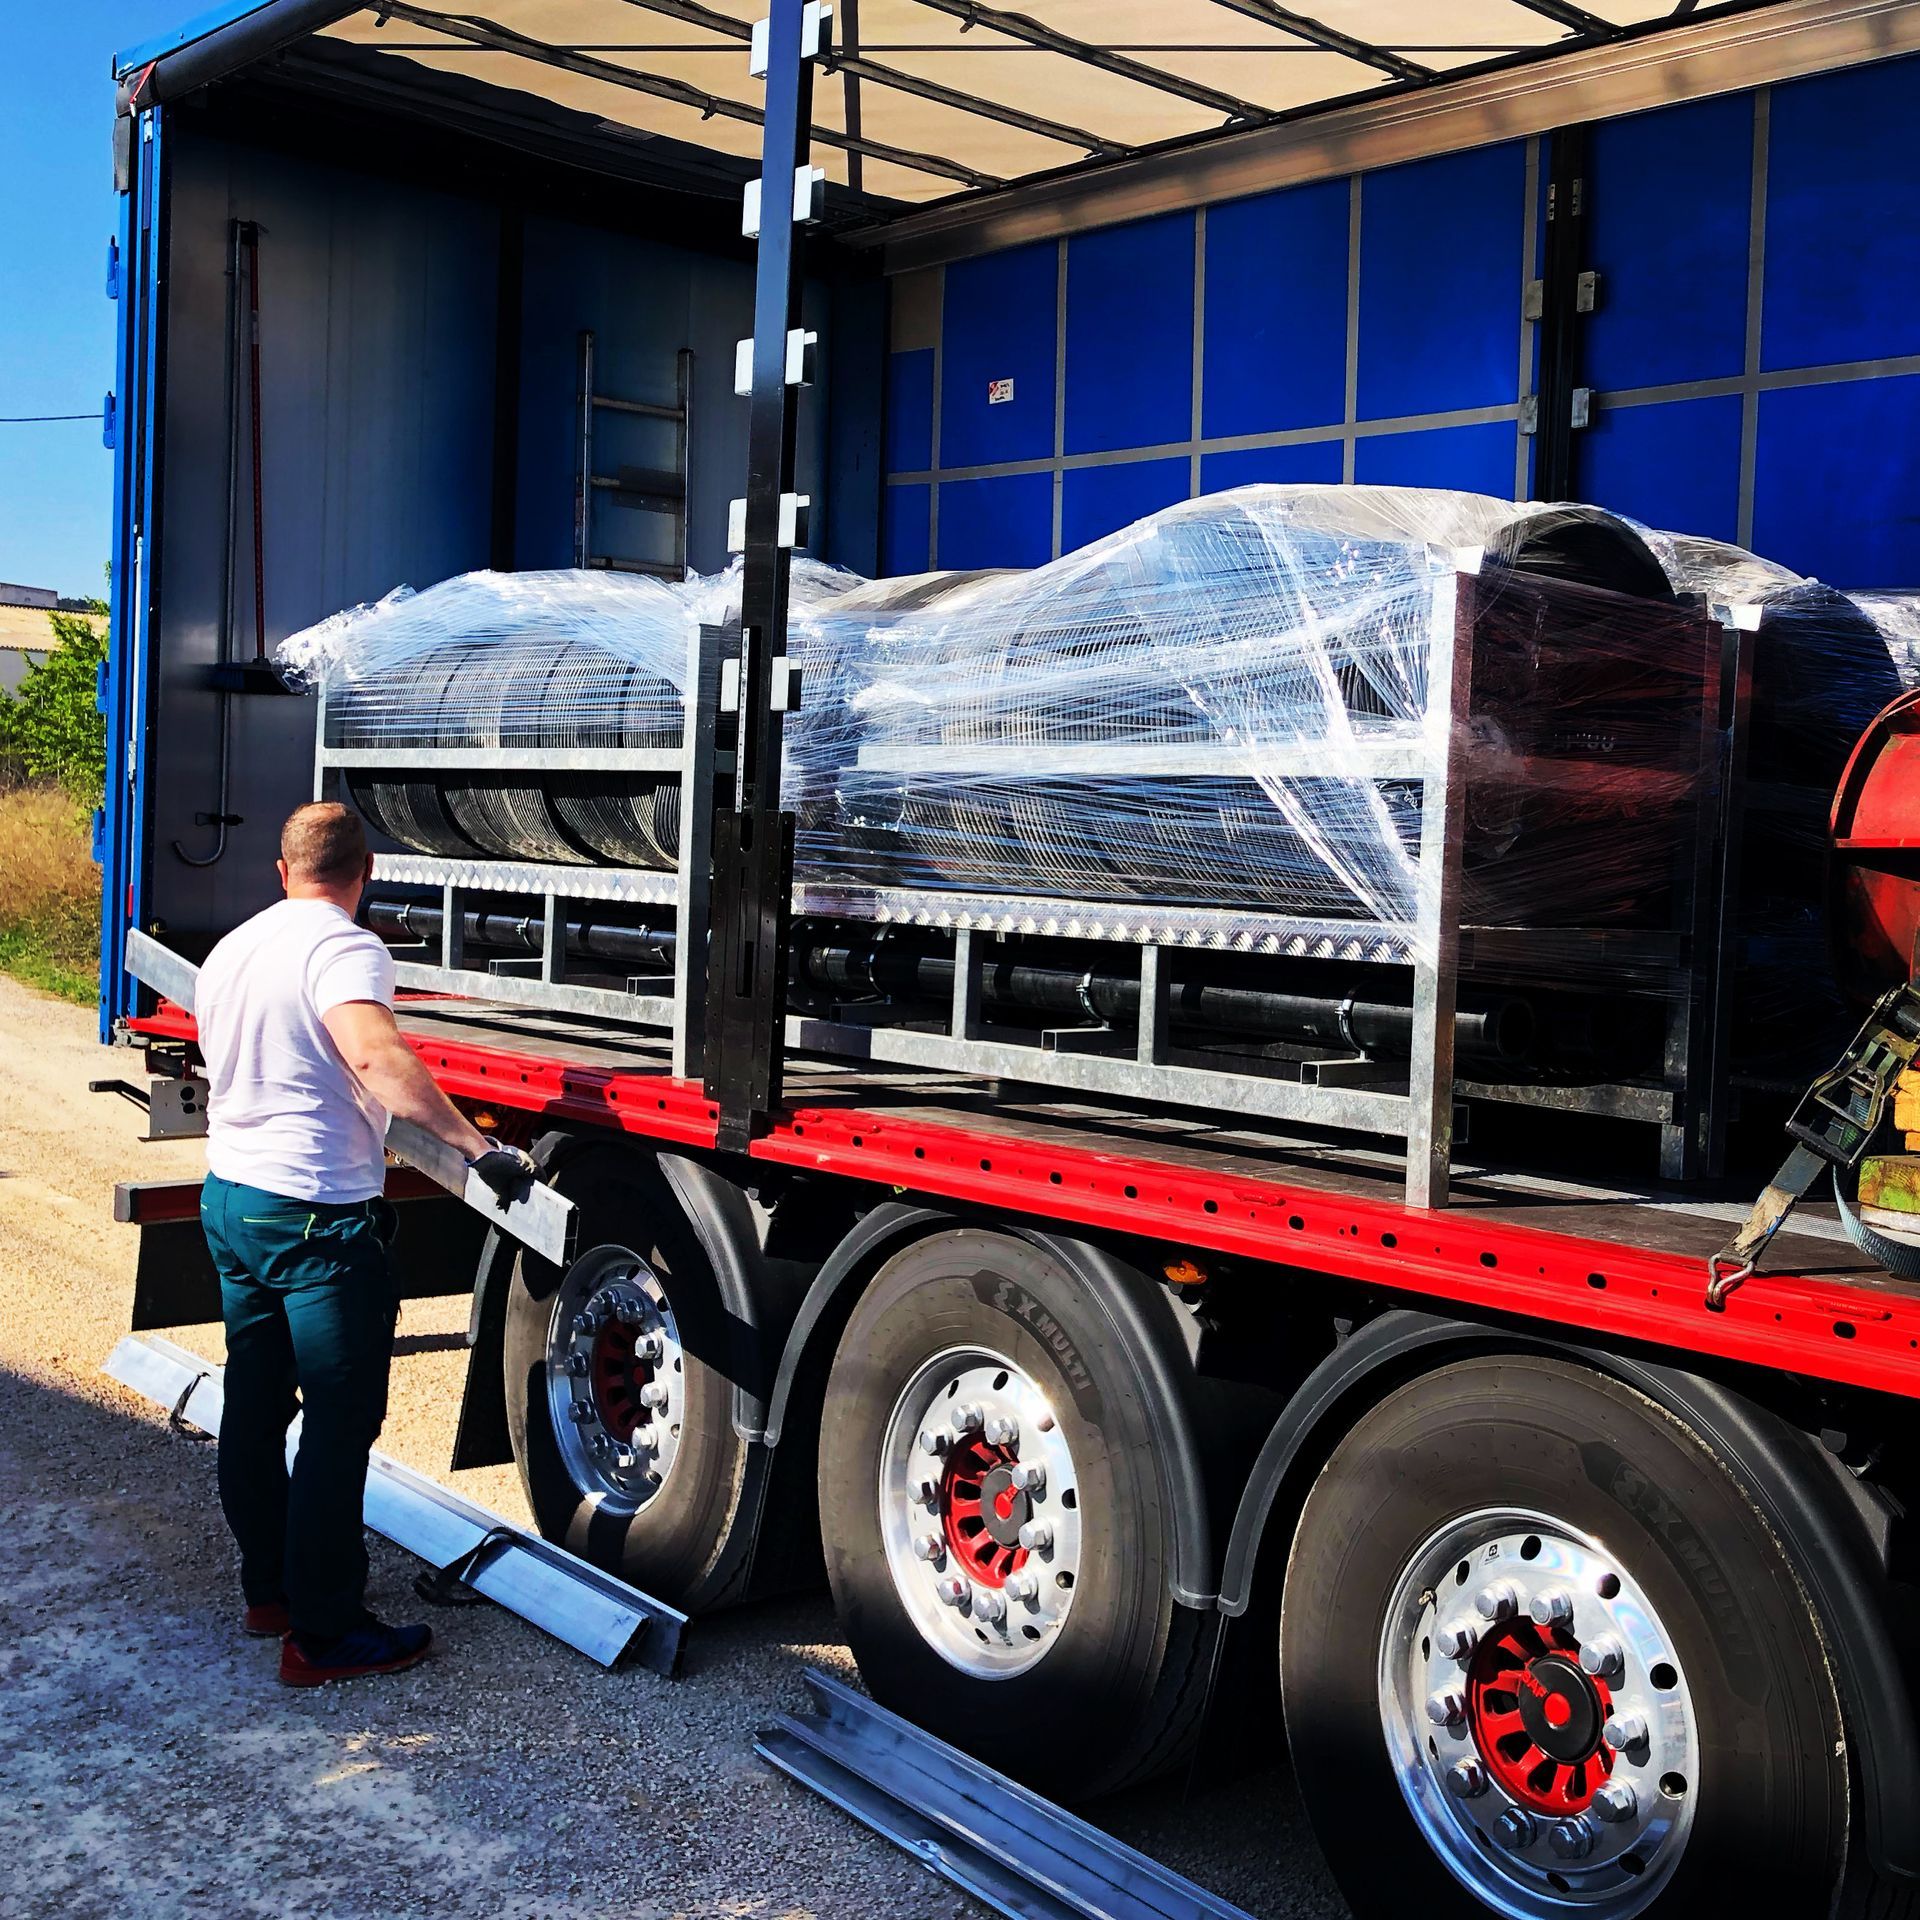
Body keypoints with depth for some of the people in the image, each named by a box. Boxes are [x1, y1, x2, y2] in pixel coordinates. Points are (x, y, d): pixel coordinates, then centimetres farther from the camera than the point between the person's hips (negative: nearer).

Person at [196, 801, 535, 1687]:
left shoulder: (230, 949, 11)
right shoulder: (343, 948, -16)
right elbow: (375, 1054, -34)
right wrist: (476, 1144, -35)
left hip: (228, 1196, 9)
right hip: (319, 1215, -9)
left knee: (254, 1407, 18)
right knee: (340, 1423, -1)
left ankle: (268, 1589, 31)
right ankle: (324, 1634, 4)